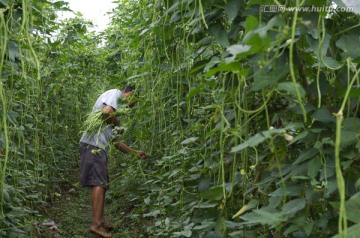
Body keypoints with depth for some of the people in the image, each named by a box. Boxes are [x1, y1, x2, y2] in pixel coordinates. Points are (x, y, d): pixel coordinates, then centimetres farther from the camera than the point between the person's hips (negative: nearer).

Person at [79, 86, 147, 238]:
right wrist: (116, 122, -2)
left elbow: (115, 141, 27)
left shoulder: (116, 109, 26)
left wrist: (135, 152, 27)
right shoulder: (114, 93, 1)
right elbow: (106, 111, -22)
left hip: (98, 148, 10)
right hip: (93, 145, -10)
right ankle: (96, 224, -14)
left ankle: (100, 221, 17)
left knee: (101, 185, 12)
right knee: (99, 184, -13)